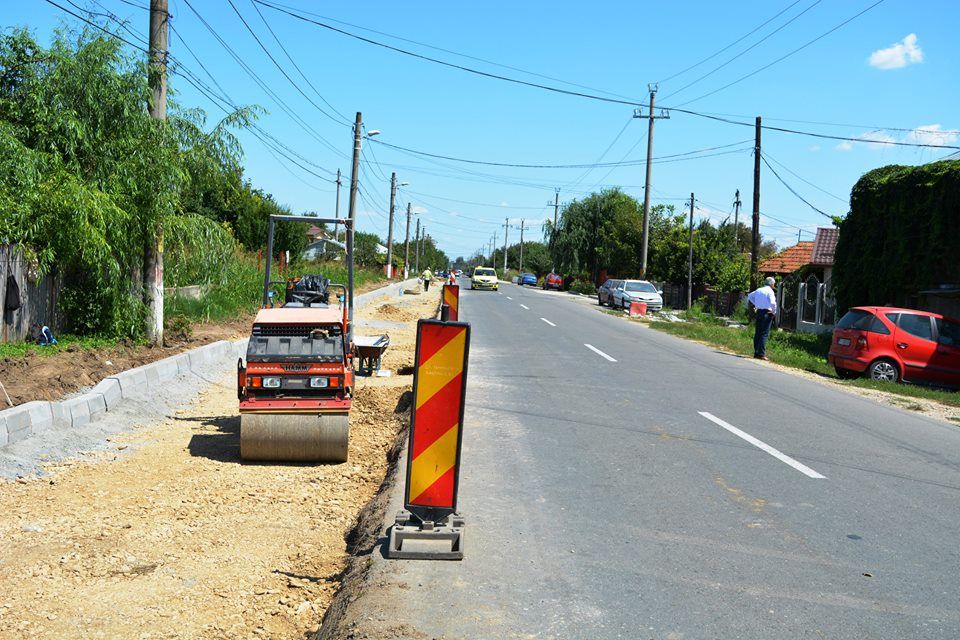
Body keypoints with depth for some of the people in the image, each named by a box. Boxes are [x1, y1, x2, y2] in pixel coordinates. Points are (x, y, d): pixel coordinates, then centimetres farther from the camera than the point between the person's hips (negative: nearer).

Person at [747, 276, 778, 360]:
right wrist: (774, 312, -6)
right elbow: (773, 303, -20)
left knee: (757, 333, 10)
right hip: (767, 313, -7)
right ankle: (761, 354, -10)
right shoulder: (770, 291, -9)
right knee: (764, 334, -6)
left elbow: (749, 297, 25)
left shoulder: (758, 290, 12)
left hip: (759, 312, 7)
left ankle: (756, 353, 14)